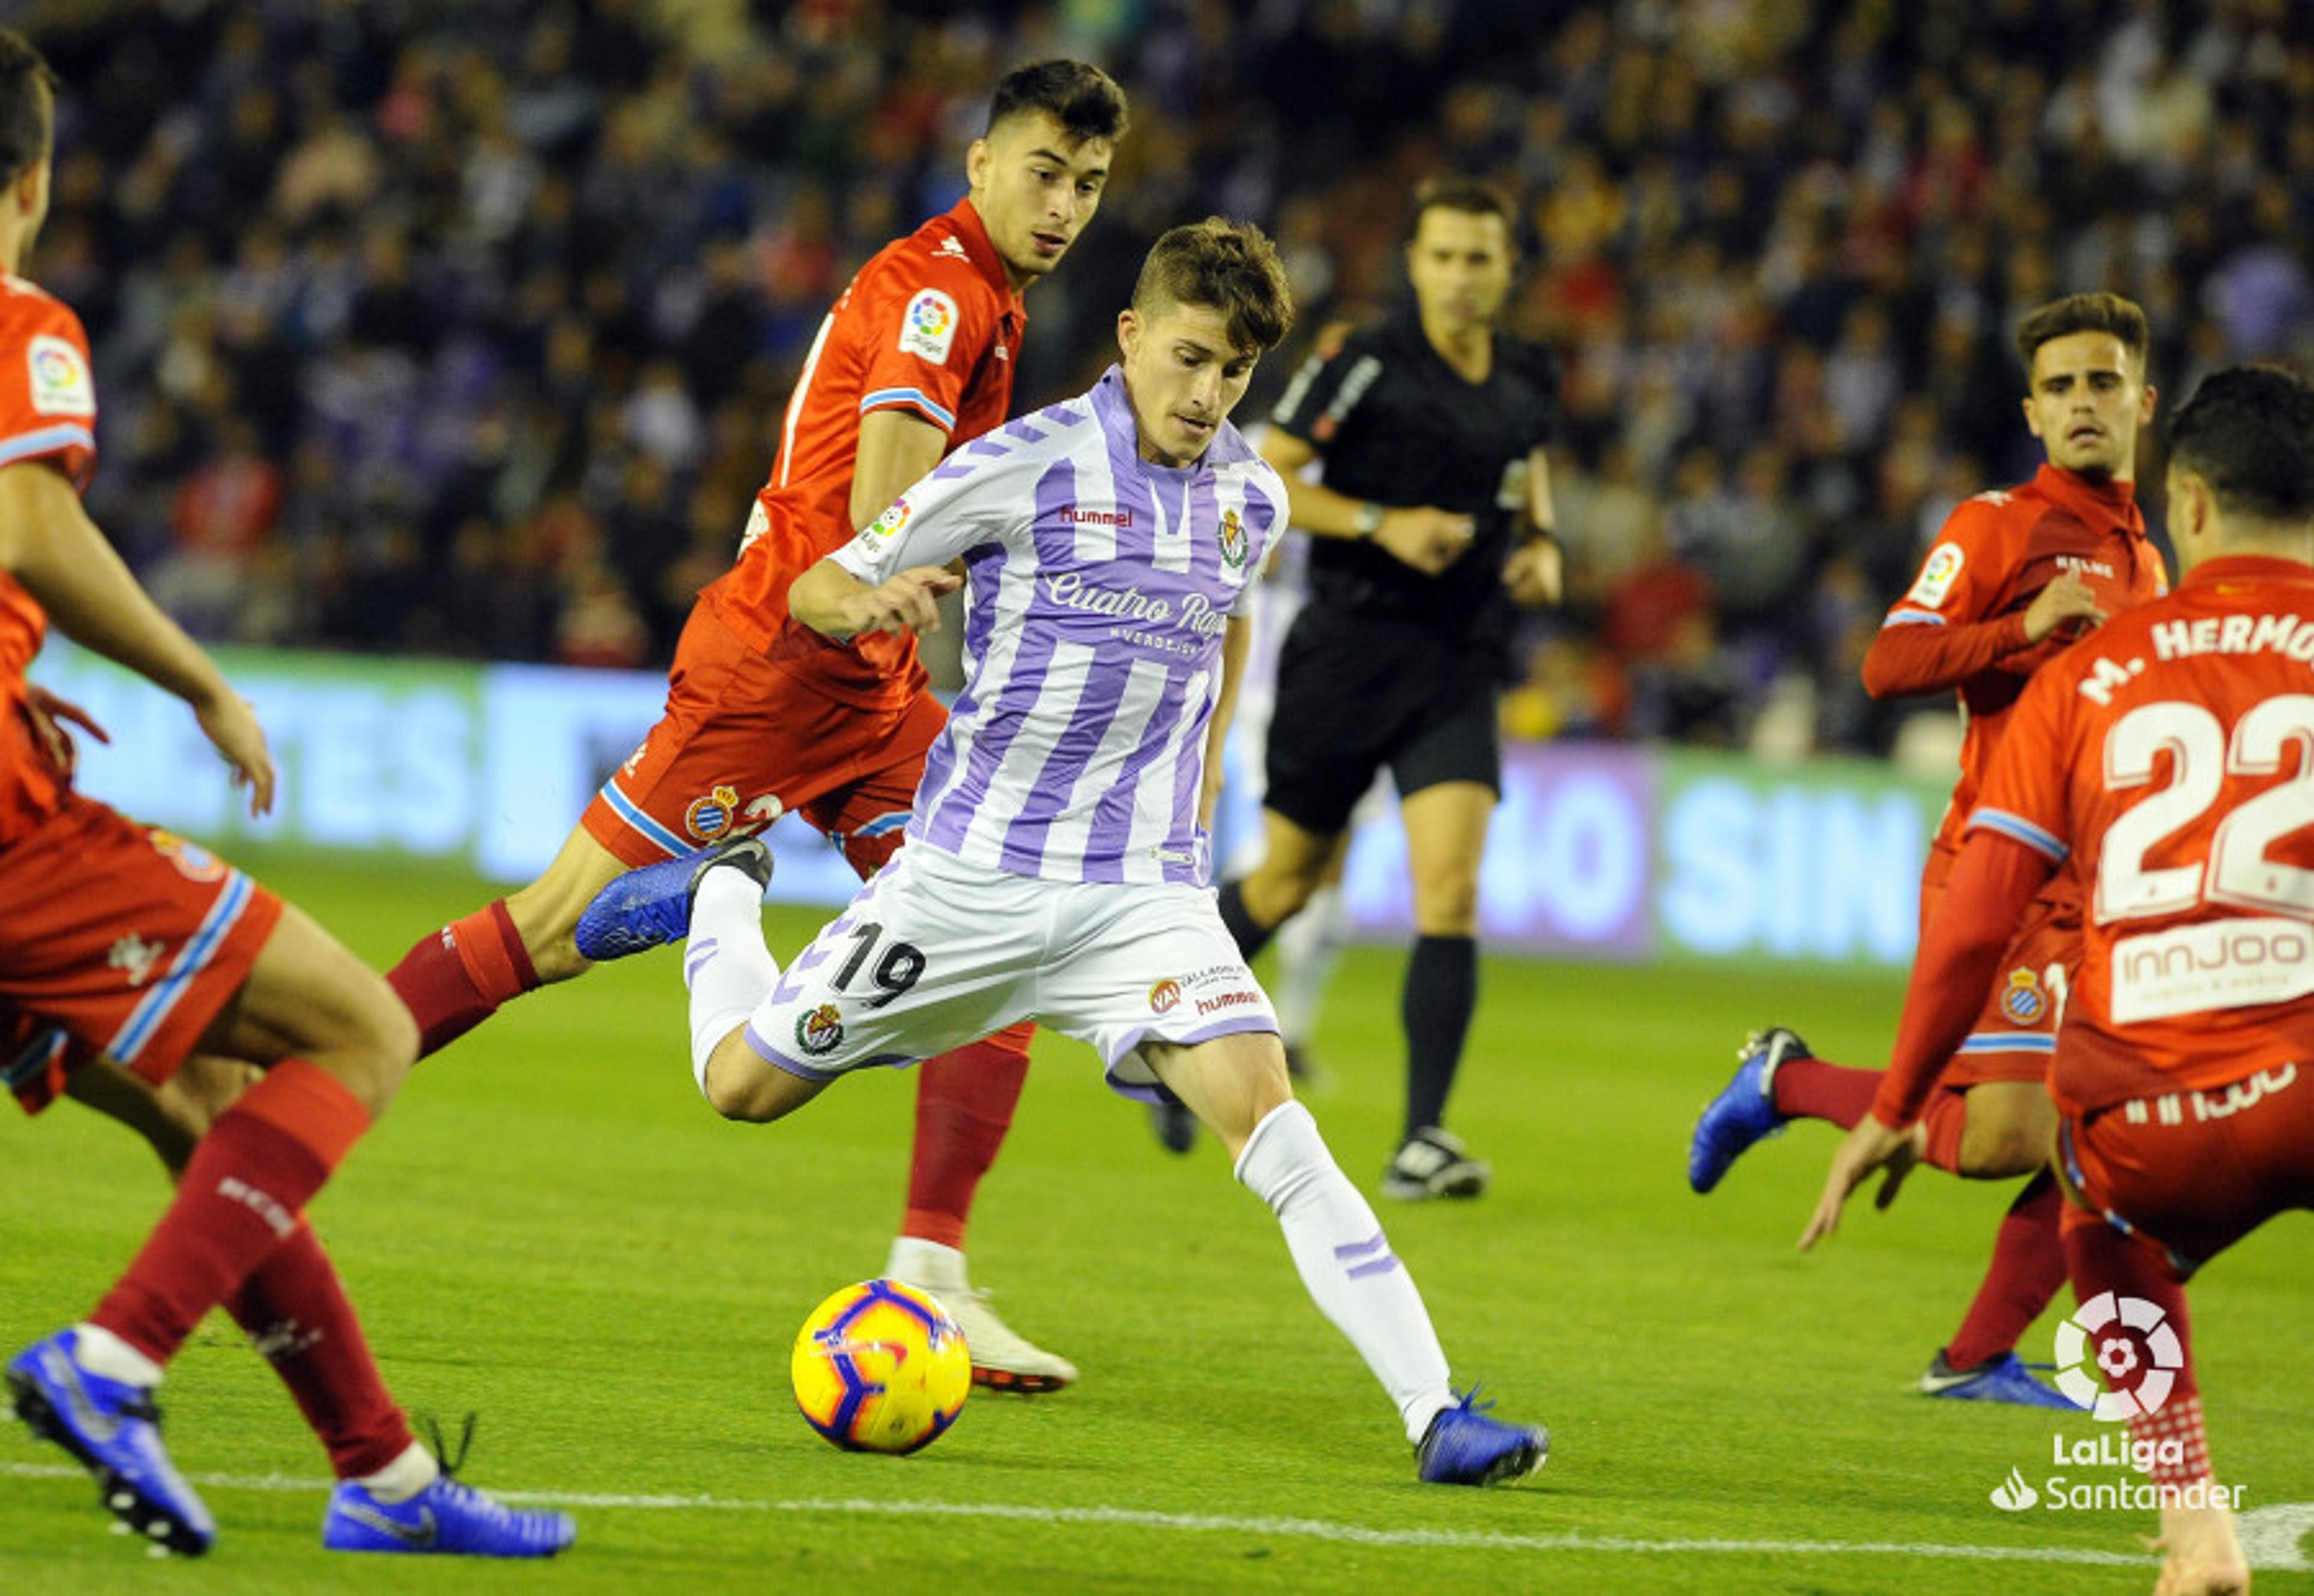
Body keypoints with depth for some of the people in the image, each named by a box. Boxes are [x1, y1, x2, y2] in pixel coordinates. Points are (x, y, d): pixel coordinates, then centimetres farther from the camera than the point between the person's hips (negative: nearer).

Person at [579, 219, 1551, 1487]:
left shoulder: (1250, 498, 4)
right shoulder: (1027, 465, -10)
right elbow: (815, 589, -6)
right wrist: (870, 604, -29)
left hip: (1141, 891, 2)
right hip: (974, 869, -2)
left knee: (1269, 1121, -18)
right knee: (744, 1085, 7)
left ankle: (1437, 1417, -24)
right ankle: (720, 898, 41)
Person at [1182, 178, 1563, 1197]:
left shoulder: (1529, 381, 6)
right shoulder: (1368, 365, -10)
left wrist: (1540, 545, 6)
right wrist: (1381, 522, -19)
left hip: (1461, 663, 3)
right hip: (1349, 650, -3)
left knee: (1451, 889, -13)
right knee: (1290, 876, 9)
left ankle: (1424, 1136, -14)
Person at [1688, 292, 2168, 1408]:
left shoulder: (2142, 560, 21)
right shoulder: (1999, 524, -3)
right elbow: (1890, 665, -15)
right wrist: (2027, 628, -25)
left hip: (2096, 893, 7)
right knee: (2002, 1137, -17)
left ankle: (1977, 1359, 9)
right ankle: (1788, 1083, 6)